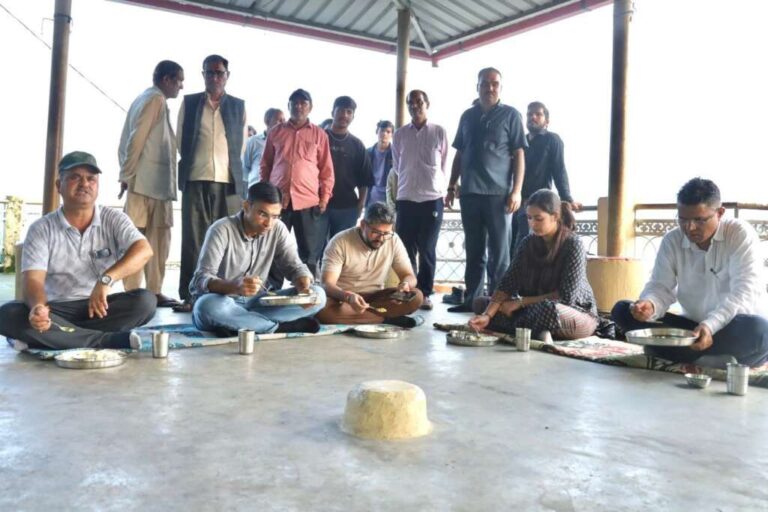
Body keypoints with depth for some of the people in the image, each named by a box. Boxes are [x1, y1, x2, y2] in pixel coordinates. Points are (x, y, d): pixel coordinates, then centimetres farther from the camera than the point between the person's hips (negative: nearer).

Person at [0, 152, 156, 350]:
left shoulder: (114, 219, -1)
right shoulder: (41, 229, 0)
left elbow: (144, 250, -18)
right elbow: (33, 279, -11)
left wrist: (106, 279, -35)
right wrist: (38, 307, -35)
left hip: (101, 307, 0)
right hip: (58, 311, 0)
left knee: (145, 301, -28)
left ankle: (51, 339, -25)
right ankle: (110, 341, -33)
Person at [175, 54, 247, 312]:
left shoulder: (238, 106, 11)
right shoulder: (189, 102, 9)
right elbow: (181, 140, 13)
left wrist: (230, 166, 13)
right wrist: (193, 164, 14)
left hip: (228, 181, 1)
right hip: (195, 180, 0)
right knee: (193, 239, -3)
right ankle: (189, 296, 0)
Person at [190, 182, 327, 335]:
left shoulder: (278, 229, -3)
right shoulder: (222, 230, -16)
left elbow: (295, 267, -3)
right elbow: (201, 279, -24)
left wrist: (304, 289, -27)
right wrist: (235, 287, -45)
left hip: (256, 302, 4)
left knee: (318, 295, -14)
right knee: (209, 306, -41)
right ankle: (282, 326, -26)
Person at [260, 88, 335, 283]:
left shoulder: (319, 135, 7)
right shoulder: (275, 132, 10)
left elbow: (327, 169, 8)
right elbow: (265, 165, 14)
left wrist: (325, 197, 1)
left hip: (308, 200, -1)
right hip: (278, 199, 1)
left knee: (308, 251, 4)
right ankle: (274, 290, 12)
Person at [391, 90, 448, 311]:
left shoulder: (439, 132, 1)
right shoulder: (399, 135, 6)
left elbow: (443, 165, 9)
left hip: (433, 199, -1)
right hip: (406, 199, 2)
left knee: (427, 251, 3)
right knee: (406, 250, 3)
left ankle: (424, 293, 11)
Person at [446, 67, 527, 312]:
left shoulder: (510, 115, 3)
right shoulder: (468, 116, 15)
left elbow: (518, 155, -1)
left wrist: (516, 191, -10)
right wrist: (452, 186, 12)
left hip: (499, 193, -4)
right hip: (470, 193, 4)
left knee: (498, 253, 0)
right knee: (474, 251, 9)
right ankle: (471, 299, 15)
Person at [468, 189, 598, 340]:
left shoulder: (573, 244, -17)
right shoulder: (528, 243, -2)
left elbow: (566, 296, -21)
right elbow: (508, 283, -10)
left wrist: (521, 302, -20)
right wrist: (487, 315, -24)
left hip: (579, 314, -4)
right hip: (537, 309, 5)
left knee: (548, 309, -39)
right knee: (482, 304, -8)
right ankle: (540, 332, -8)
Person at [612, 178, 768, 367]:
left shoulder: (741, 234, -13)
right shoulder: (672, 240, -2)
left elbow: (745, 291, -23)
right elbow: (661, 287, -8)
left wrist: (711, 325, -40)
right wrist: (650, 305, -33)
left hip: (737, 329, -4)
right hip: (692, 327, 4)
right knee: (622, 310, -12)